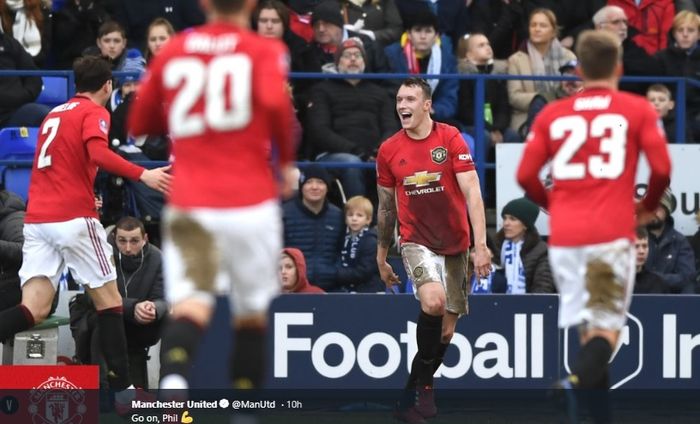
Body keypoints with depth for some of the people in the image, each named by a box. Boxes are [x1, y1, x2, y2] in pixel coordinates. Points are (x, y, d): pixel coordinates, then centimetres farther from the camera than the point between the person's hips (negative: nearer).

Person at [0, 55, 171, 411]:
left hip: (36, 218, 6)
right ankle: (122, 390, 2)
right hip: (74, 218, -6)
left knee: (34, 310, -3)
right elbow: (98, 154, -20)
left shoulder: (55, 113, 22)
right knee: (108, 299, 5)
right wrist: (143, 175, -25)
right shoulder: (95, 113, 0)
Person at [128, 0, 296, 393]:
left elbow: (138, 123, 19)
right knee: (252, 311, 14)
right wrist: (287, 161, -4)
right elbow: (276, 102, -18)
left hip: (187, 206, 2)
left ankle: (173, 379, -43)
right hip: (250, 202, -1)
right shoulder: (265, 50, 2)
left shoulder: (172, 51, 11)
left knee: (190, 303, -13)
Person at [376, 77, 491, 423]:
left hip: (455, 245, 1)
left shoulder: (451, 138, -6)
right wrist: (381, 258, 15)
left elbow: (472, 193, -11)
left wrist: (480, 244, -19)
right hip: (417, 242, -1)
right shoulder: (389, 150, 1)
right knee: (433, 302, -28)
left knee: (446, 329, 4)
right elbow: (386, 207, 11)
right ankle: (425, 378, -8)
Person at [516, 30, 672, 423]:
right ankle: (576, 384, -32)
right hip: (612, 234, -3)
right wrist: (648, 207, 15)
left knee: (587, 329, 14)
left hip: (564, 235, 3)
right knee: (607, 328, -2)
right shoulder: (638, 110, 3)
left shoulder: (551, 114, 9)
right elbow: (662, 168, -5)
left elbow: (526, 175, 5)